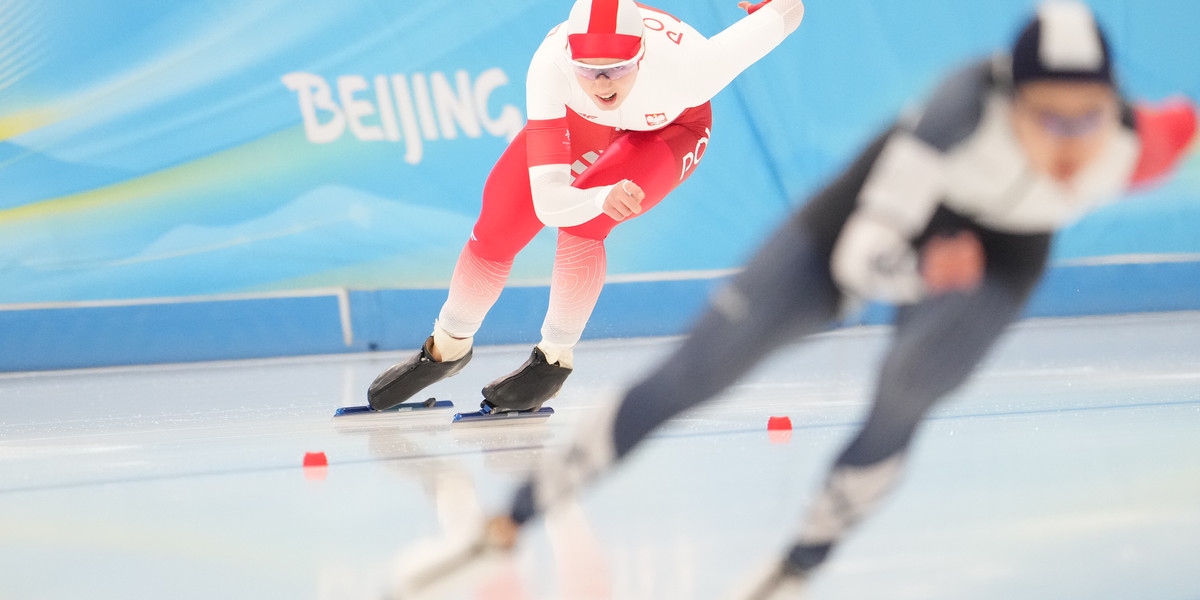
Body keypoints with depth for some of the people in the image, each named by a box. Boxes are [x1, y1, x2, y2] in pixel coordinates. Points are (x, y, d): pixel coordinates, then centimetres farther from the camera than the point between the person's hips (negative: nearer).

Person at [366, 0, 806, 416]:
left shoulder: (685, 64, -44)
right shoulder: (551, 67, -41)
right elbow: (548, 201, -47)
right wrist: (602, 199, -64)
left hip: (670, 128, -2)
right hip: (582, 118, 2)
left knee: (581, 223, -26)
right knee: (498, 226, -2)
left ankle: (554, 361, -4)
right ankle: (447, 348, 27)